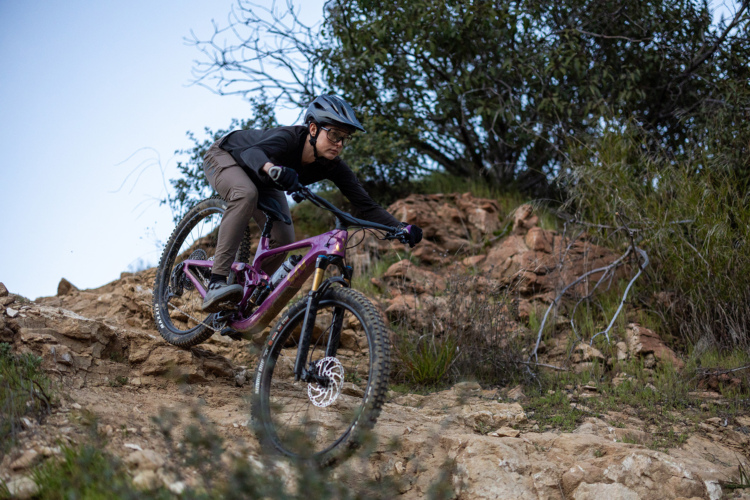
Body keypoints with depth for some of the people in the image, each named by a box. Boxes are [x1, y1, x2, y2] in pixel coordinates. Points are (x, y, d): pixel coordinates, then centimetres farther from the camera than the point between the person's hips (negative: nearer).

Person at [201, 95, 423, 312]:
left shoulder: (332, 167, -25)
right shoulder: (288, 138, -41)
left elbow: (366, 205, -27)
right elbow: (253, 152, -62)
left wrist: (402, 228, -43)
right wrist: (272, 169, -85)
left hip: (259, 178, 6)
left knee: (283, 240, -11)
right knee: (246, 195, -38)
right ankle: (216, 285, -39)